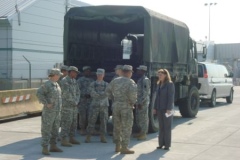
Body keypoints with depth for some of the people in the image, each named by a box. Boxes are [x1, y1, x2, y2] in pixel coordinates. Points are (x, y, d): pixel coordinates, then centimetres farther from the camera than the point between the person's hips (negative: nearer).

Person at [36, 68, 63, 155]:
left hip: (57, 111, 9)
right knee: (46, 130, -6)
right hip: (48, 111, -9)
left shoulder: (56, 85, 13)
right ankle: (45, 148, -3)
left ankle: (53, 146, 22)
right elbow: (39, 93, -21)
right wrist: (46, 103, -22)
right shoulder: (47, 84, -14)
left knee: (55, 129, 13)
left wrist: (59, 104, 18)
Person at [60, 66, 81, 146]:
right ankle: (64, 140, -5)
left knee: (74, 122, 11)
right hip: (66, 105, -9)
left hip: (74, 106, 9)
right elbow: (66, 94, -21)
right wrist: (74, 102, -12)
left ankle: (71, 139, 20)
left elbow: (78, 92, 12)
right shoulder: (64, 81, -14)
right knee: (66, 123, -8)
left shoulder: (74, 81, 15)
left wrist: (76, 102, -5)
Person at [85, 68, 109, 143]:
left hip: (104, 105, 1)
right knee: (92, 121, -2)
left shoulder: (107, 85, 6)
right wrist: (102, 94, -15)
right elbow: (92, 94, -12)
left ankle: (102, 137, 10)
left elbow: (106, 94, -10)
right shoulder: (92, 84, 2)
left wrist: (97, 94, -19)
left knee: (104, 122, 3)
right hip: (95, 105, -1)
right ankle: (88, 137, 5)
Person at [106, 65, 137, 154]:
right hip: (126, 106, -6)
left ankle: (117, 146, 21)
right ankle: (124, 148, 1)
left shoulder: (115, 81, 8)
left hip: (116, 105, 6)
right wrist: (133, 101, -9)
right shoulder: (130, 82, -9)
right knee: (126, 127, 1)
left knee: (117, 126, 14)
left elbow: (108, 91, 12)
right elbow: (132, 92, -25)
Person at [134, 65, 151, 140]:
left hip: (143, 102, -10)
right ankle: (141, 132, 25)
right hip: (139, 102, 10)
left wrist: (141, 102, -23)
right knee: (138, 118, 15)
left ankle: (144, 134, 3)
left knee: (143, 118, -3)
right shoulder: (140, 80, 15)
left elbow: (145, 93, -21)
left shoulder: (145, 80, -15)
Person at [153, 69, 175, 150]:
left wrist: (169, 109, -19)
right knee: (161, 127, 9)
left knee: (167, 127, -1)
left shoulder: (170, 84, -8)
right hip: (160, 109, 7)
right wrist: (155, 108, 12)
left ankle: (167, 145, 5)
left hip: (167, 109, -7)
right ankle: (161, 143, 14)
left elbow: (171, 97, -14)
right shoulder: (159, 84, 13)